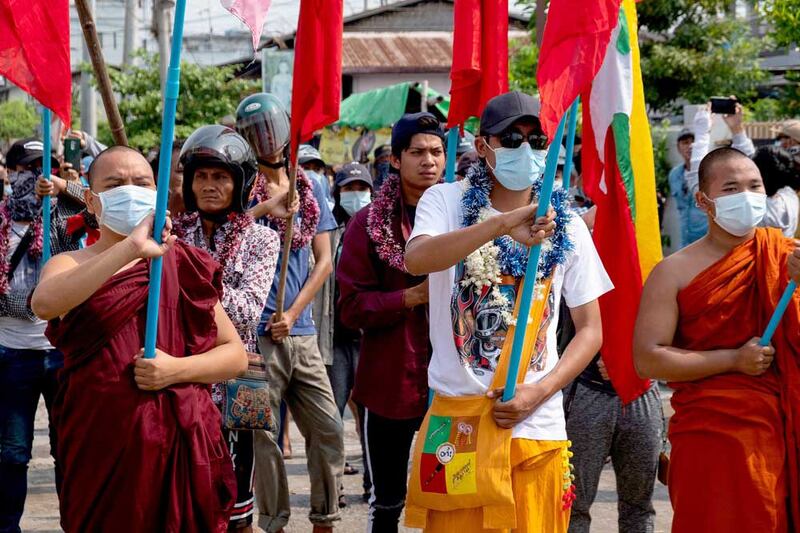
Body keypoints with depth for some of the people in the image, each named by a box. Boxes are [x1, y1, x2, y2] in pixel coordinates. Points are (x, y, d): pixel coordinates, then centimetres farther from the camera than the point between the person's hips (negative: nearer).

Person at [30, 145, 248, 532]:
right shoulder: (70, 265, 5)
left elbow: (236, 355, 9)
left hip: (183, 445, 1)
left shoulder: (184, 266, 10)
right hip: (101, 448, -1)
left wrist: (177, 369, -11)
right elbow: (44, 303, -21)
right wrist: (130, 249, -28)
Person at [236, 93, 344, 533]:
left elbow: (324, 260, 8)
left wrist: (293, 312, -3)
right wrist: (267, 207, -22)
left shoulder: (310, 188, 11)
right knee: (262, 434, -1)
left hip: (301, 332, 4)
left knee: (328, 428, 4)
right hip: (257, 331, -4)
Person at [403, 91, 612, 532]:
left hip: (537, 426, 2)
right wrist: (502, 224, -38)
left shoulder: (566, 226, 7)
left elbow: (591, 329, 9)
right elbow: (416, 260, -23)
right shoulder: (447, 201, -1)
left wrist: (540, 392, -8)